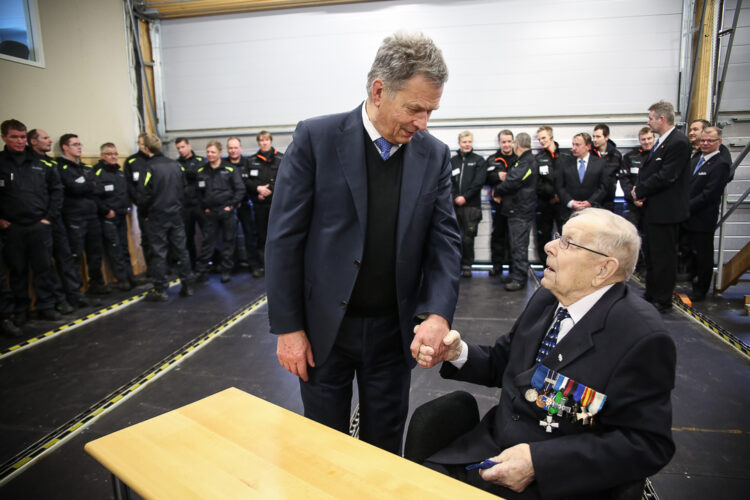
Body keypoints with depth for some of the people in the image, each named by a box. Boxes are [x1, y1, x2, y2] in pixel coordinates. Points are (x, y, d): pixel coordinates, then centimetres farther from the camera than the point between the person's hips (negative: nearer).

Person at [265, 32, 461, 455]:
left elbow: (445, 239, -2)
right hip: (324, 326, -2)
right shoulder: (316, 138, -10)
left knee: (385, 446, 19)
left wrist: (439, 312, -18)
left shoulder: (435, 155, 0)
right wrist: (287, 327, -9)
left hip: (395, 329, 3)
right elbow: (284, 237, -9)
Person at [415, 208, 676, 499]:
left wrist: (539, 460, -22)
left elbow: (647, 445, -17)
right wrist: (457, 353, -7)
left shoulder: (642, 337, -16)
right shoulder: (547, 297, 4)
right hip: (489, 449, 6)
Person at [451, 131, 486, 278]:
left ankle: (467, 265, 12)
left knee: (468, 238, -1)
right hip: (454, 205, 2)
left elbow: (479, 182, -4)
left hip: (471, 205, -2)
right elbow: (448, 181, 4)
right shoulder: (452, 161, 12)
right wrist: (455, 197, -10)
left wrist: (465, 197, -11)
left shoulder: (479, 161, 7)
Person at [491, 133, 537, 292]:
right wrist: (505, 178, -4)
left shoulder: (526, 163, -16)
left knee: (519, 245, -6)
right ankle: (514, 274, 25)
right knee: (516, 244, 16)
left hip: (521, 211, -10)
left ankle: (519, 279, -1)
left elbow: (512, 183, -23)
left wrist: (496, 191, -6)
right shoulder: (524, 160, 18)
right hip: (517, 209, 10)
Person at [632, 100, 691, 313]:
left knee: (663, 256, 0)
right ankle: (651, 295, 32)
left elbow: (665, 177, -22)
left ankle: (663, 302, 11)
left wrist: (640, 191, -12)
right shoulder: (661, 142, 14)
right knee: (650, 255, 18)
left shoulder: (678, 143, -17)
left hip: (665, 212, -10)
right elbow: (647, 172, 14)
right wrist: (639, 192, -3)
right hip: (652, 210, 10)